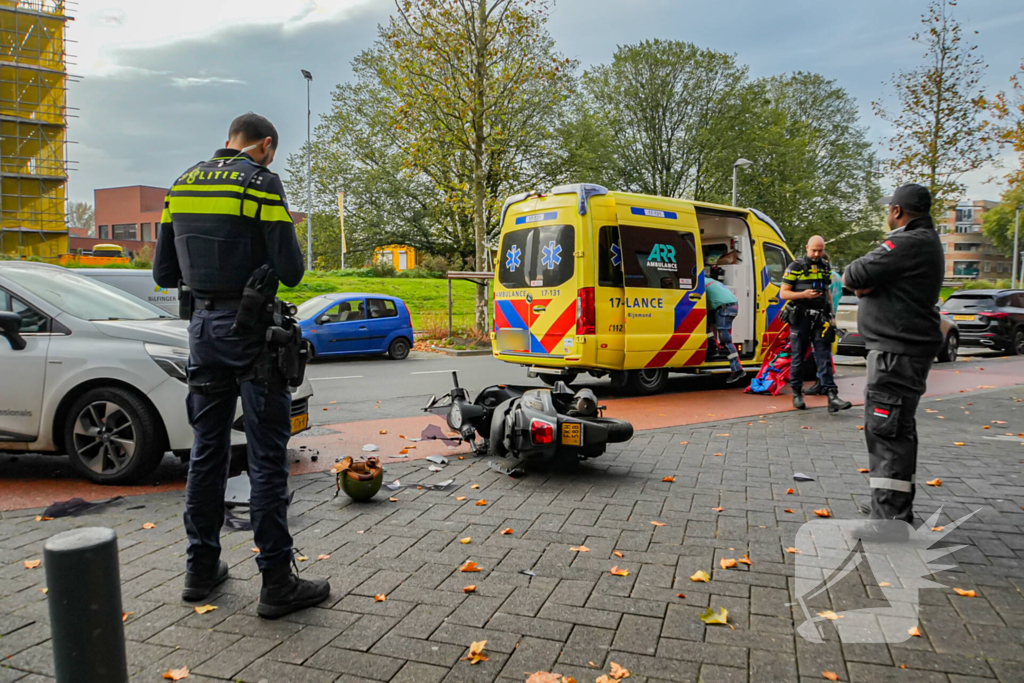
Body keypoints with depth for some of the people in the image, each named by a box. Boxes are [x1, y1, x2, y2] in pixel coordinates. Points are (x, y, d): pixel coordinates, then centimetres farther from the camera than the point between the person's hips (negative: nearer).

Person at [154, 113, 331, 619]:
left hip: (205, 326, 7)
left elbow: (164, 274, 12)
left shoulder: (183, 184, 11)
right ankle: (276, 581, 5)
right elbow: (290, 272, -15)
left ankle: (201, 568, 26)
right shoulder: (260, 182, -9)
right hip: (250, 330, -6)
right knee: (267, 458, -2)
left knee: (207, 450, 15)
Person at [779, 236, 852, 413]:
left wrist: (831, 315, 16)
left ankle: (832, 397, -10)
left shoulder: (826, 267, 13)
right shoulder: (795, 267, -2)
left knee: (824, 358, -4)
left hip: (820, 319, 3)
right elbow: (783, 293, -4)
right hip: (801, 318, -3)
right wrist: (803, 294, -20)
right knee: (798, 357, 4)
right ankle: (797, 394, 17)